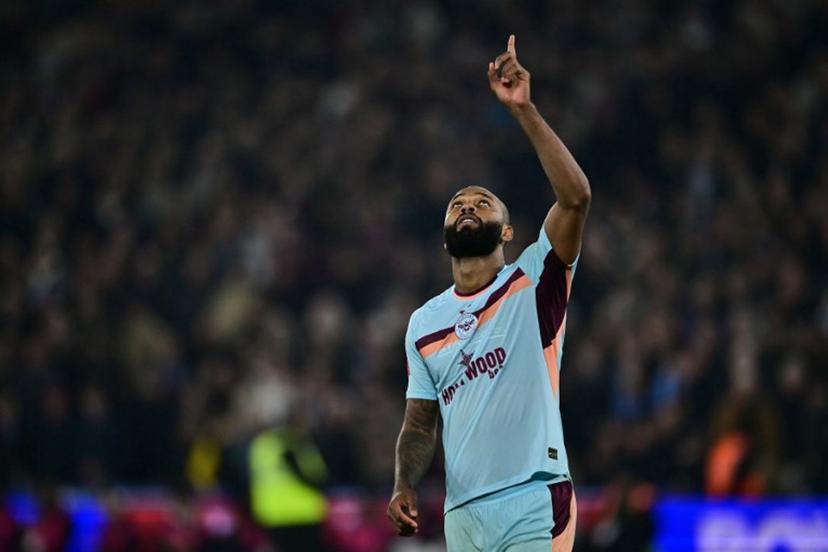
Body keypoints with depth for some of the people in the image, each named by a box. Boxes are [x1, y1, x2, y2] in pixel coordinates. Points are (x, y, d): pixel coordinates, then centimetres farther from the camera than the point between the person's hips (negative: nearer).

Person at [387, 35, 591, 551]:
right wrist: (405, 485, -2)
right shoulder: (425, 323, 16)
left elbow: (576, 197, -14)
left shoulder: (531, 285, 1)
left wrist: (524, 110, -19)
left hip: (533, 505, -5)